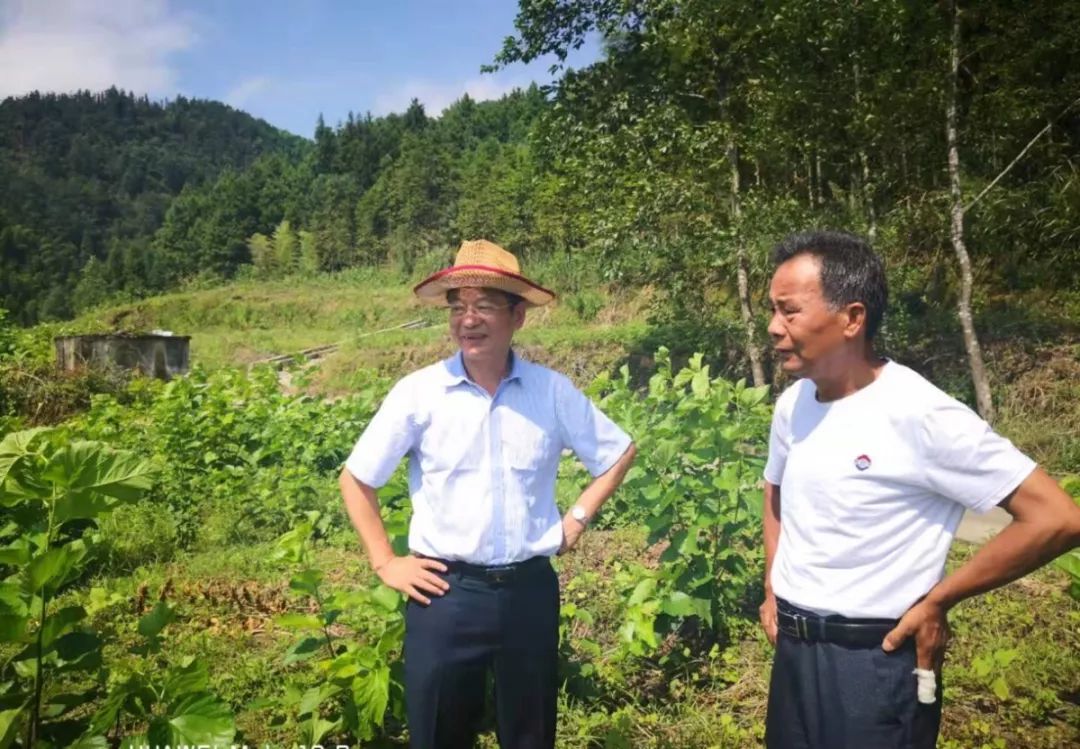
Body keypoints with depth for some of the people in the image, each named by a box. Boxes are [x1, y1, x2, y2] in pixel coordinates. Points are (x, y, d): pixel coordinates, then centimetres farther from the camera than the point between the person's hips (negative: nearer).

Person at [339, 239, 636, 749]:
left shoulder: (553, 391, -3)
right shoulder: (418, 392, -7)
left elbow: (619, 454, 11)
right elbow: (355, 479, 3)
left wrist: (577, 519, 3)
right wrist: (384, 563, -1)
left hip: (530, 590, 1)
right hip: (444, 592, -1)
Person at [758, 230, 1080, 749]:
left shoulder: (918, 414, -21)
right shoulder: (793, 404, 0)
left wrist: (935, 602, -13)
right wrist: (773, 588, 11)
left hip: (873, 662, -6)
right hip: (792, 650, 7)